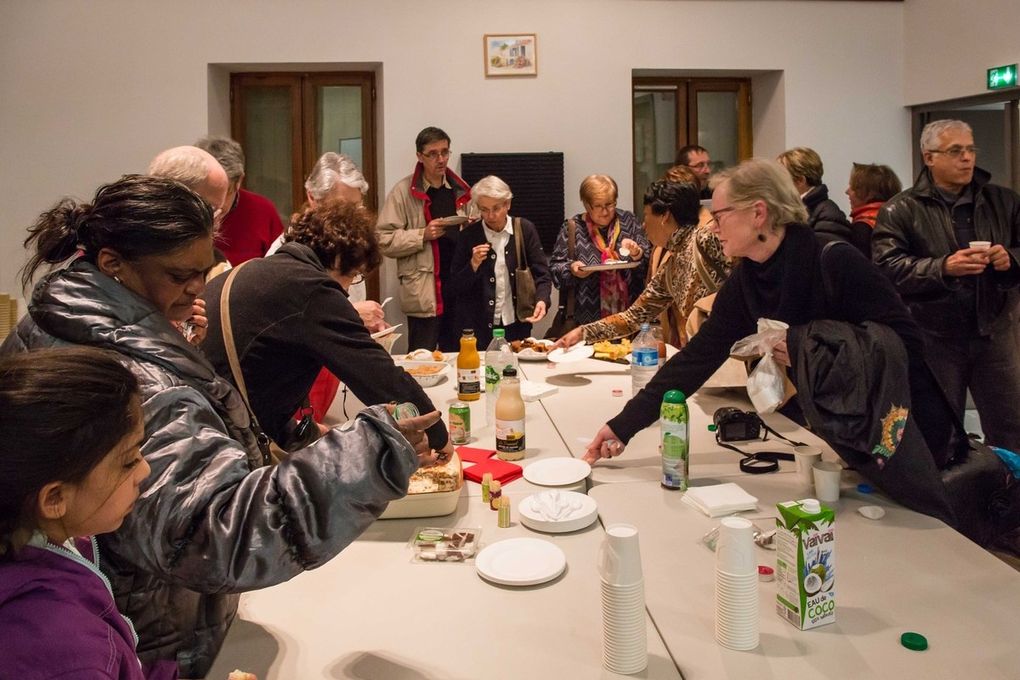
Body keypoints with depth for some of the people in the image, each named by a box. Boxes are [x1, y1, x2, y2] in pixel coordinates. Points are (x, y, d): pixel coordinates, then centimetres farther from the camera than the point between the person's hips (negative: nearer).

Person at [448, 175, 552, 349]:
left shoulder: (525, 229, -4)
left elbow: (541, 274, -3)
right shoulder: (469, 235, -5)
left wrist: (541, 300, -21)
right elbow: (456, 286, -2)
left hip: (517, 325, 1)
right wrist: (474, 265, -18)